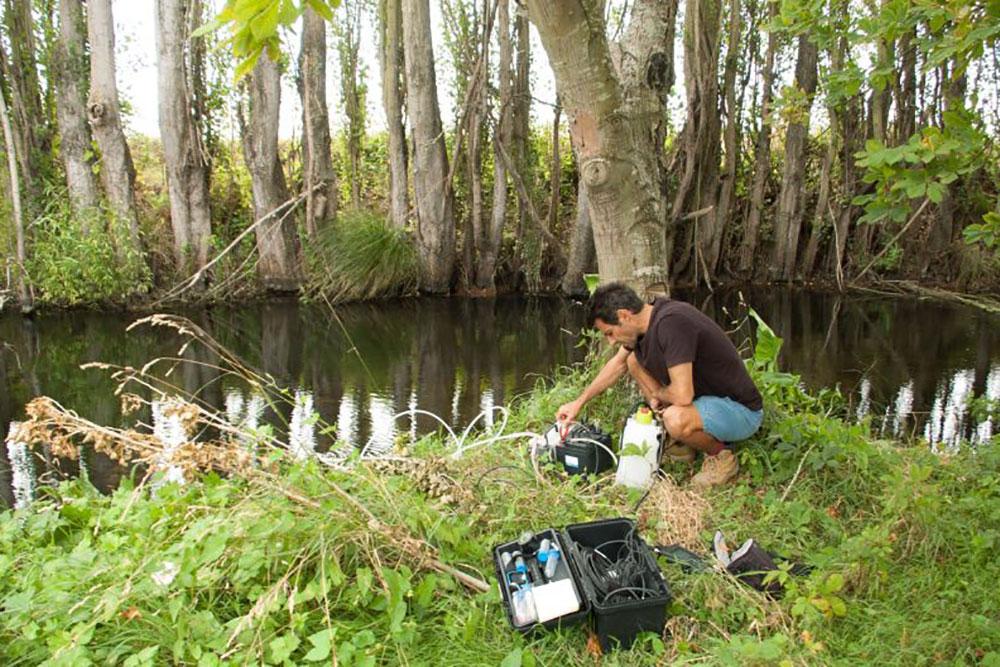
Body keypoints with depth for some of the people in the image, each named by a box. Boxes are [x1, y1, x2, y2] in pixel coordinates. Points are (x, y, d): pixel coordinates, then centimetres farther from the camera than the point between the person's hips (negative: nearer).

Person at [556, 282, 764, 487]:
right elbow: (618, 363, 17)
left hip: (742, 410, -9)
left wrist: (658, 394, -10)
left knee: (676, 419, -37)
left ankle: (721, 457, -2)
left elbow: (682, 395, -34)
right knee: (635, 361, 5)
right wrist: (579, 402, 18)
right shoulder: (649, 318, 0)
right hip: (704, 394, 9)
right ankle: (684, 445, 13)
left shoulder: (671, 323, -29)